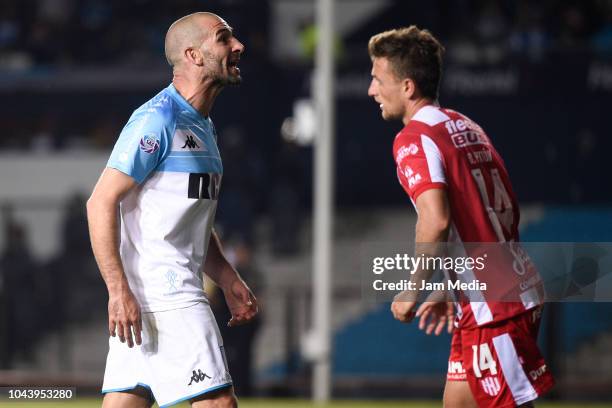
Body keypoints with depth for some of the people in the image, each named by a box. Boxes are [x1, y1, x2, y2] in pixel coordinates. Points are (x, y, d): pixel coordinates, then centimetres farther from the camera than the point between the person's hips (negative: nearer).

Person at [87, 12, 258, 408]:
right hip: (160, 291, -10)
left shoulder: (203, 126, 20)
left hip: (180, 291, 10)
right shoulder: (157, 120, -11)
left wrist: (230, 282, 17)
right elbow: (101, 203, -15)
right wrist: (119, 291, -21)